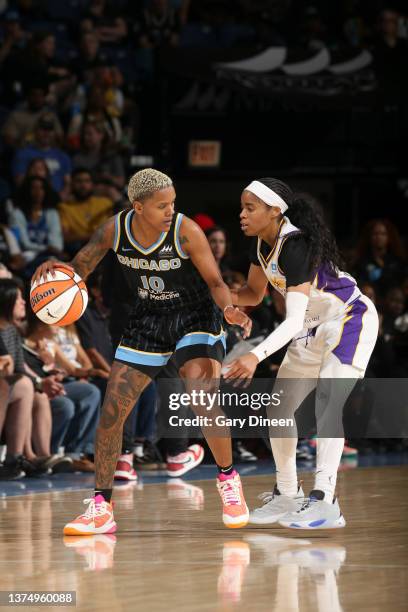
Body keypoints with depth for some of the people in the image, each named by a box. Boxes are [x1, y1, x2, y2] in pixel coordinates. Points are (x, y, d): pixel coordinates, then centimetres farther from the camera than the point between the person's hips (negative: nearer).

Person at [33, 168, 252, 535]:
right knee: (112, 411, -3)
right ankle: (101, 509, 7)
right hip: (149, 321, 4)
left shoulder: (186, 232, -23)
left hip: (195, 316, -4)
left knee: (203, 399, -26)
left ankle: (228, 481, -2)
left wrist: (229, 309, -38)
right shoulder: (114, 230, -14)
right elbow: (80, 267, -1)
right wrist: (56, 269, -24)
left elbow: (216, 283, -16)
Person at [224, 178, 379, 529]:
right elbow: (254, 293, 9)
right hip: (316, 326, 9)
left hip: (350, 319, -9)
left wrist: (257, 356, -50)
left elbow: (294, 319, -38)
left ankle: (324, 502, -26)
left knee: (328, 404, -23)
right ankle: (287, 495, 21)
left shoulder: (295, 246, -31)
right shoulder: (263, 242, -5)